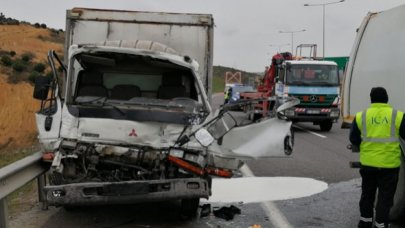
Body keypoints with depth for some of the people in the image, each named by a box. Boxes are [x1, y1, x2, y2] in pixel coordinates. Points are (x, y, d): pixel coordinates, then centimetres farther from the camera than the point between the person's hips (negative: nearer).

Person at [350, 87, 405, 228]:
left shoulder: (361, 116, -1)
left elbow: (354, 139, 3)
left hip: (368, 163, 3)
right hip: (389, 164, -2)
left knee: (367, 194, 19)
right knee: (385, 197, 8)